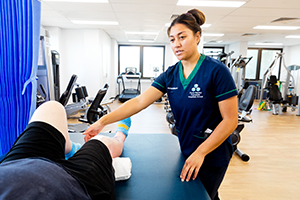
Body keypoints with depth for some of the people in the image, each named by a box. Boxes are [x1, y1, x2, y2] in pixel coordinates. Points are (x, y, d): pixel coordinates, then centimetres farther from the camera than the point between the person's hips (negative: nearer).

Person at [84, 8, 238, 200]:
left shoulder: (216, 71, -19)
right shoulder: (170, 74, -4)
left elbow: (230, 121, -18)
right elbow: (140, 101, -13)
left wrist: (200, 153, -20)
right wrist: (102, 121, -21)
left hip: (212, 154, -5)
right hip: (187, 150, 5)